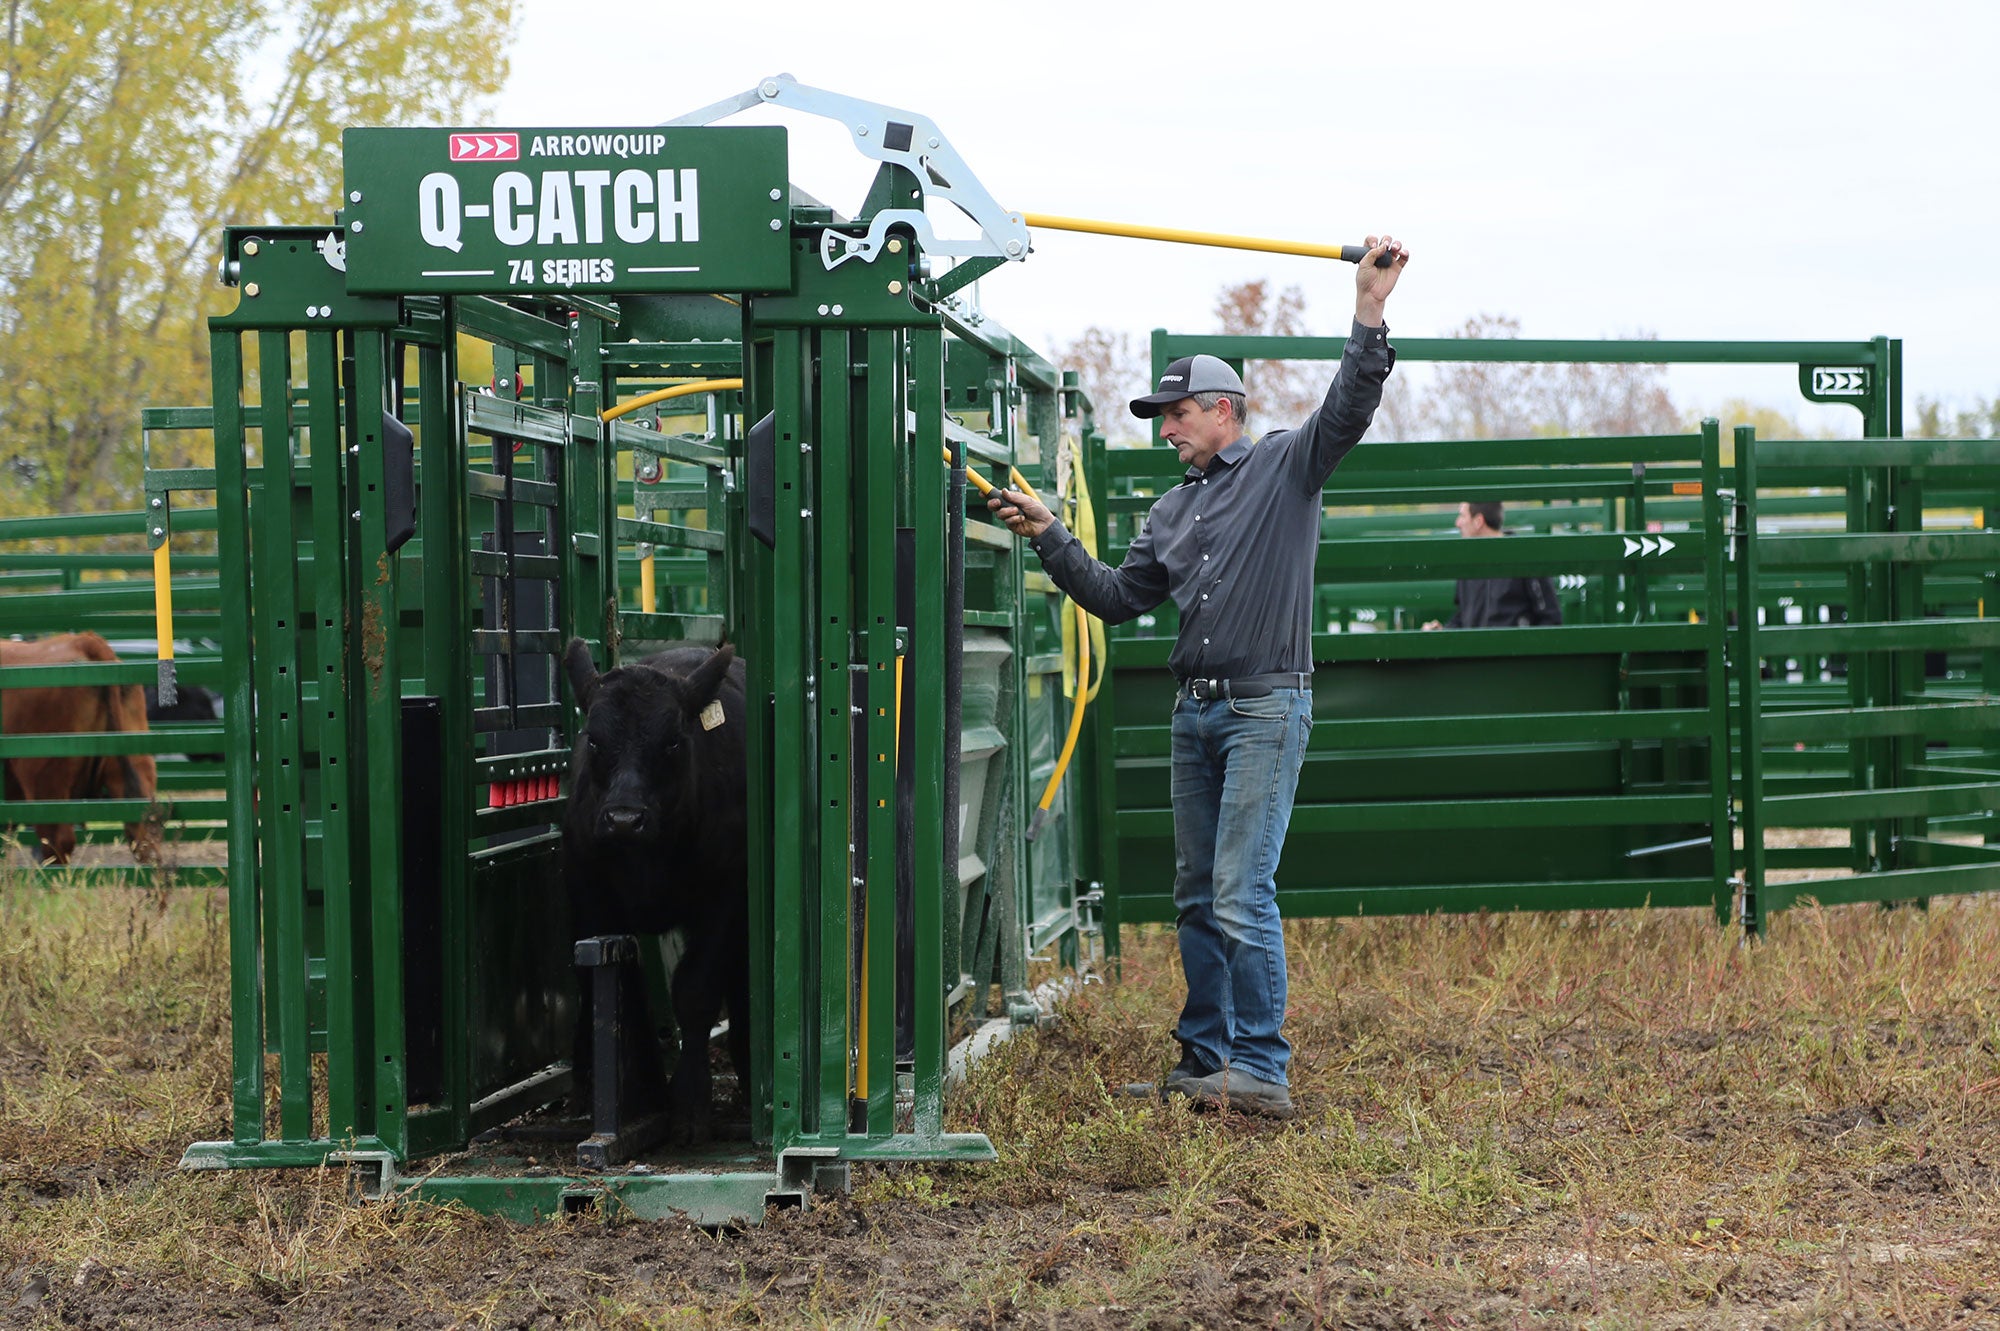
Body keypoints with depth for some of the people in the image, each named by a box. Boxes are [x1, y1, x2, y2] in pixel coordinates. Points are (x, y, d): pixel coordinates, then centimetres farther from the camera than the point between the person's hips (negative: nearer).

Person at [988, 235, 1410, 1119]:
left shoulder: (1285, 467, 0)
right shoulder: (1172, 510, 19)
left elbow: (1347, 413, -16)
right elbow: (1118, 597, 18)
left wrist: (1369, 315, -26)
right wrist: (1049, 539, 10)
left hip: (1266, 710, -7)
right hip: (1194, 713, 7)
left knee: (1242, 896, -13)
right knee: (1196, 898, 9)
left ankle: (1262, 1071, -11)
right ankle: (1204, 1061, 16)